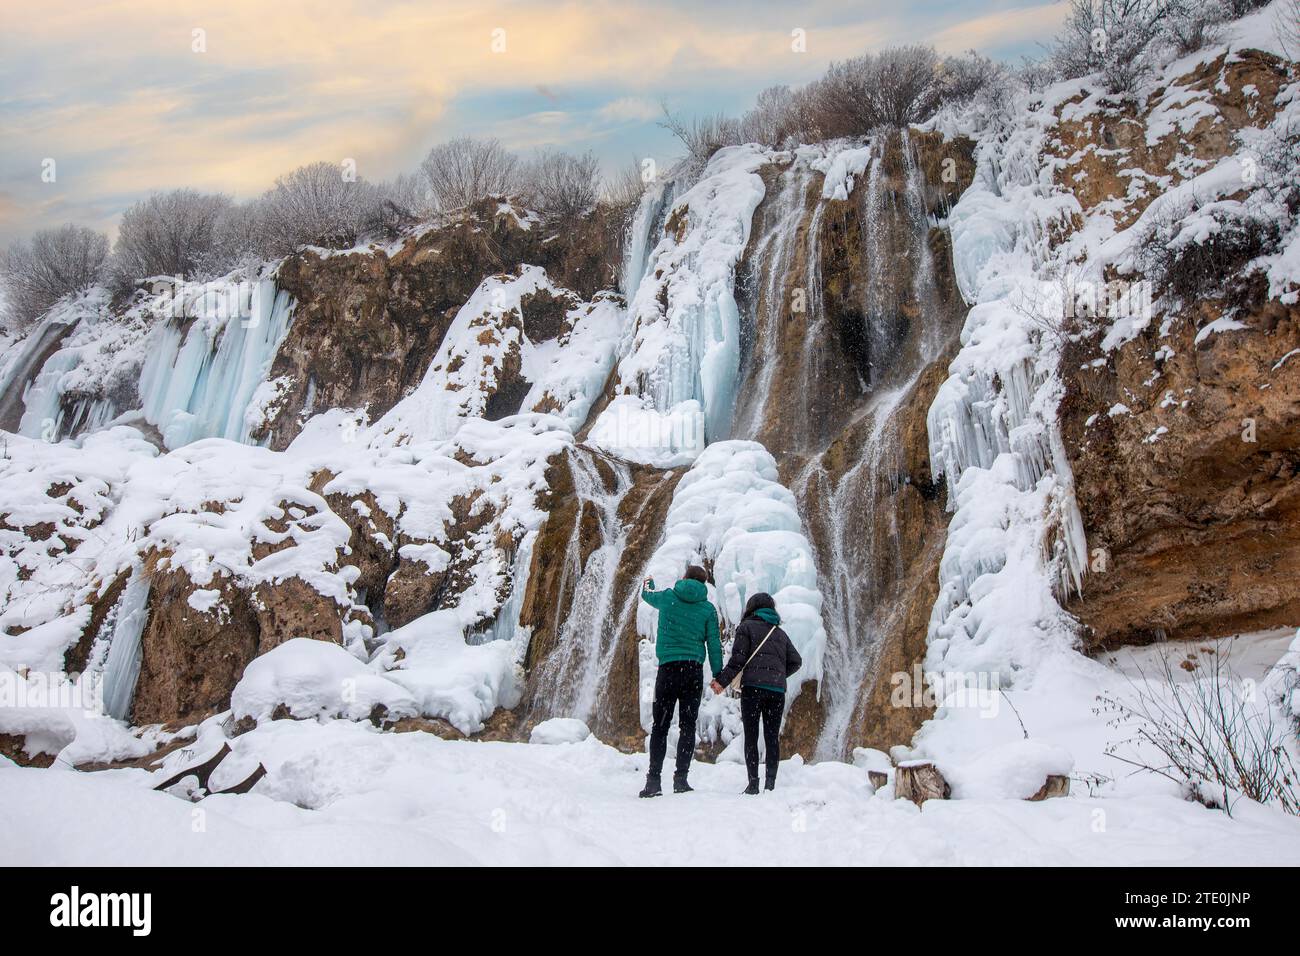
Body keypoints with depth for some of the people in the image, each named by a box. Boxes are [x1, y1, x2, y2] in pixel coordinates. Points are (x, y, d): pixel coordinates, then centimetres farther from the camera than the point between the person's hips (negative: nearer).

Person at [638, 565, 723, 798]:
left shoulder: (668, 597, 6)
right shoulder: (708, 608, 7)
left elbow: (647, 595, 27)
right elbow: (714, 644, 5)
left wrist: (648, 582, 50)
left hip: (668, 668, -1)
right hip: (694, 669, 1)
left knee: (660, 726, 1)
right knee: (688, 726, 5)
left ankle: (654, 780, -6)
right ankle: (681, 779, 1)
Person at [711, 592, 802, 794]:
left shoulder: (747, 626, 5)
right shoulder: (780, 633, 20)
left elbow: (738, 658, -6)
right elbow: (796, 661, 15)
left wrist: (722, 681, -4)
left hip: (753, 687, -4)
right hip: (777, 690, 4)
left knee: (751, 736, -1)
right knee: (772, 737, 7)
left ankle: (753, 783, -7)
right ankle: (771, 784, 3)